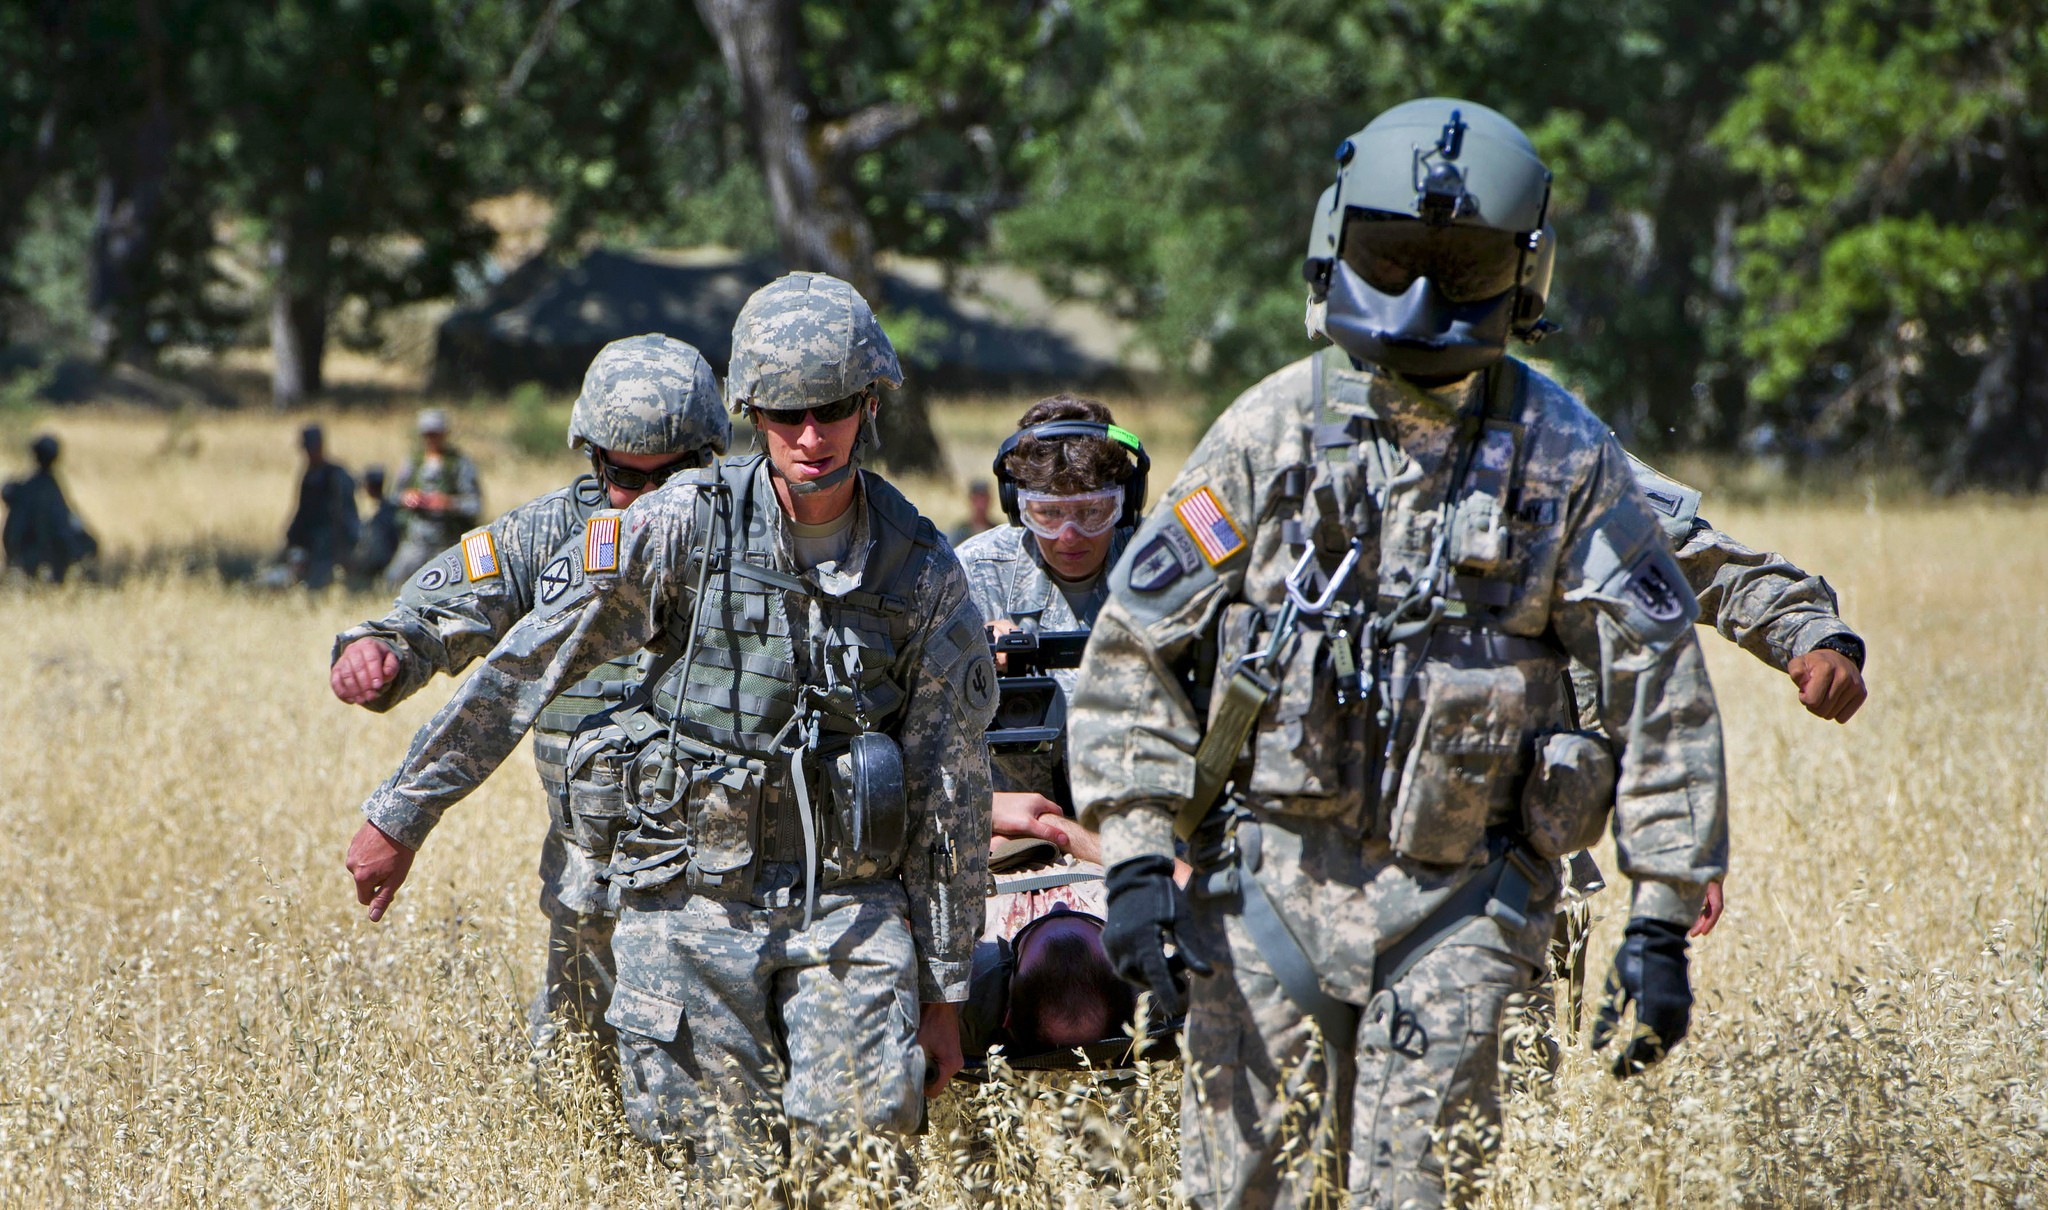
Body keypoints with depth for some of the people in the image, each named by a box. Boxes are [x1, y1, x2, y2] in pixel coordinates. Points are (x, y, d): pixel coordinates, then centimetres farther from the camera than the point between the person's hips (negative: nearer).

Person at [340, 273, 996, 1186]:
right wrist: (401, 815, 0)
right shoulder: (686, 527, -5)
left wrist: (944, 990, 8)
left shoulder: (924, 575, 0)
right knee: (721, 1169, -2)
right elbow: (522, 672, -1)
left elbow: (950, 797, 6)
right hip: (692, 900, -1)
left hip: (850, 906, 1)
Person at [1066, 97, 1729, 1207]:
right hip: (1271, 876, 1)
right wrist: (1134, 858, -5)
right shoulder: (1270, 434, 2)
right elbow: (1134, 649, 5)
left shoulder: (1566, 460, 0)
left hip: (1457, 901, -1)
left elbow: (1661, 692, 2)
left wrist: (1661, 921, -2)